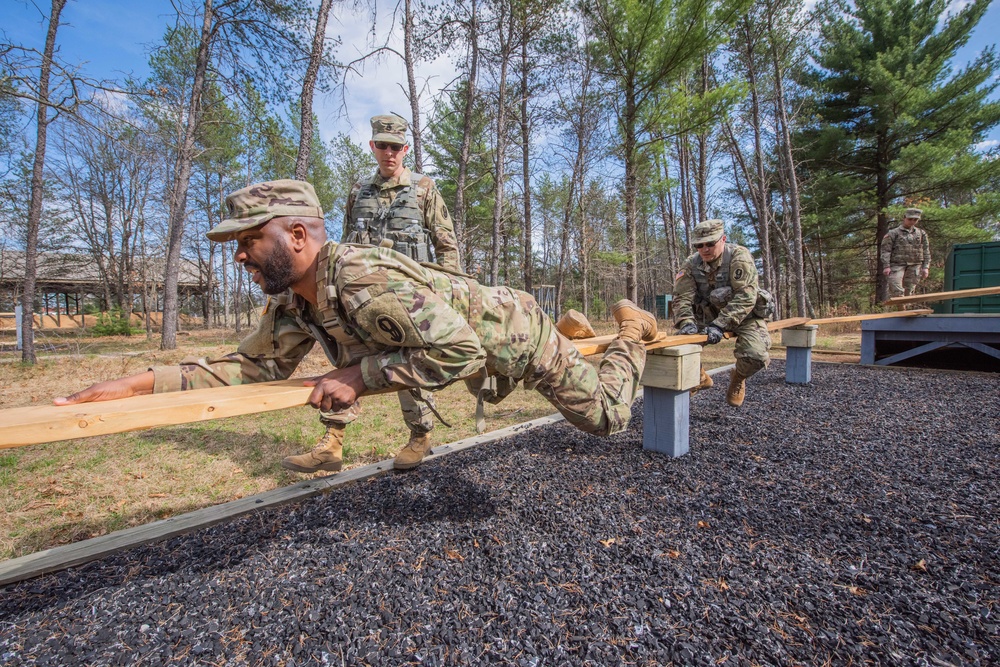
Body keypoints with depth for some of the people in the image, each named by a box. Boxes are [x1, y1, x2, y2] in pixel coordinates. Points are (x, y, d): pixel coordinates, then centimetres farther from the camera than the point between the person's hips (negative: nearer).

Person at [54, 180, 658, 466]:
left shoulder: (366, 279, -38)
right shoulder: (292, 306, -8)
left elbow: (458, 350, -43)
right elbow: (251, 365, 0)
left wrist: (360, 374, -35)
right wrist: (139, 383, -11)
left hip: (512, 330, -7)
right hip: (481, 340, 7)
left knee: (606, 416, 10)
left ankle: (632, 331, 33)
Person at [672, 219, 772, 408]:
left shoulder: (739, 256, -21)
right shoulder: (691, 264, -9)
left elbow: (745, 297, -29)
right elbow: (682, 297, -15)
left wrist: (721, 324, -38)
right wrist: (686, 322, -34)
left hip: (745, 315, -3)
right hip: (709, 315, 3)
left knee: (755, 355, -26)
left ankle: (738, 378, 13)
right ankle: (699, 377, 14)